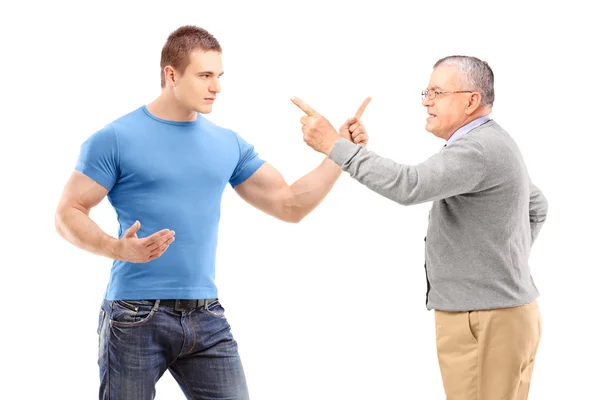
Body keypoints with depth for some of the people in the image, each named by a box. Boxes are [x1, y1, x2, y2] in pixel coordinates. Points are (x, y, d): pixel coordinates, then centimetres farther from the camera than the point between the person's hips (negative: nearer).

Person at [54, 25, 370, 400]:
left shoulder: (228, 144, 9)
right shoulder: (115, 139, -4)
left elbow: (290, 204, 12)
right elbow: (69, 214, -5)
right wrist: (118, 248, -23)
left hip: (207, 318, 4)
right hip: (136, 316, -4)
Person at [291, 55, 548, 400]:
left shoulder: (478, 148, -19)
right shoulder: (492, 144, 15)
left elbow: (408, 186, -32)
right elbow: (538, 206, 28)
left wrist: (334, 145, -27)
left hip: (486, 320, -11)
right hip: (498, 312, 11)